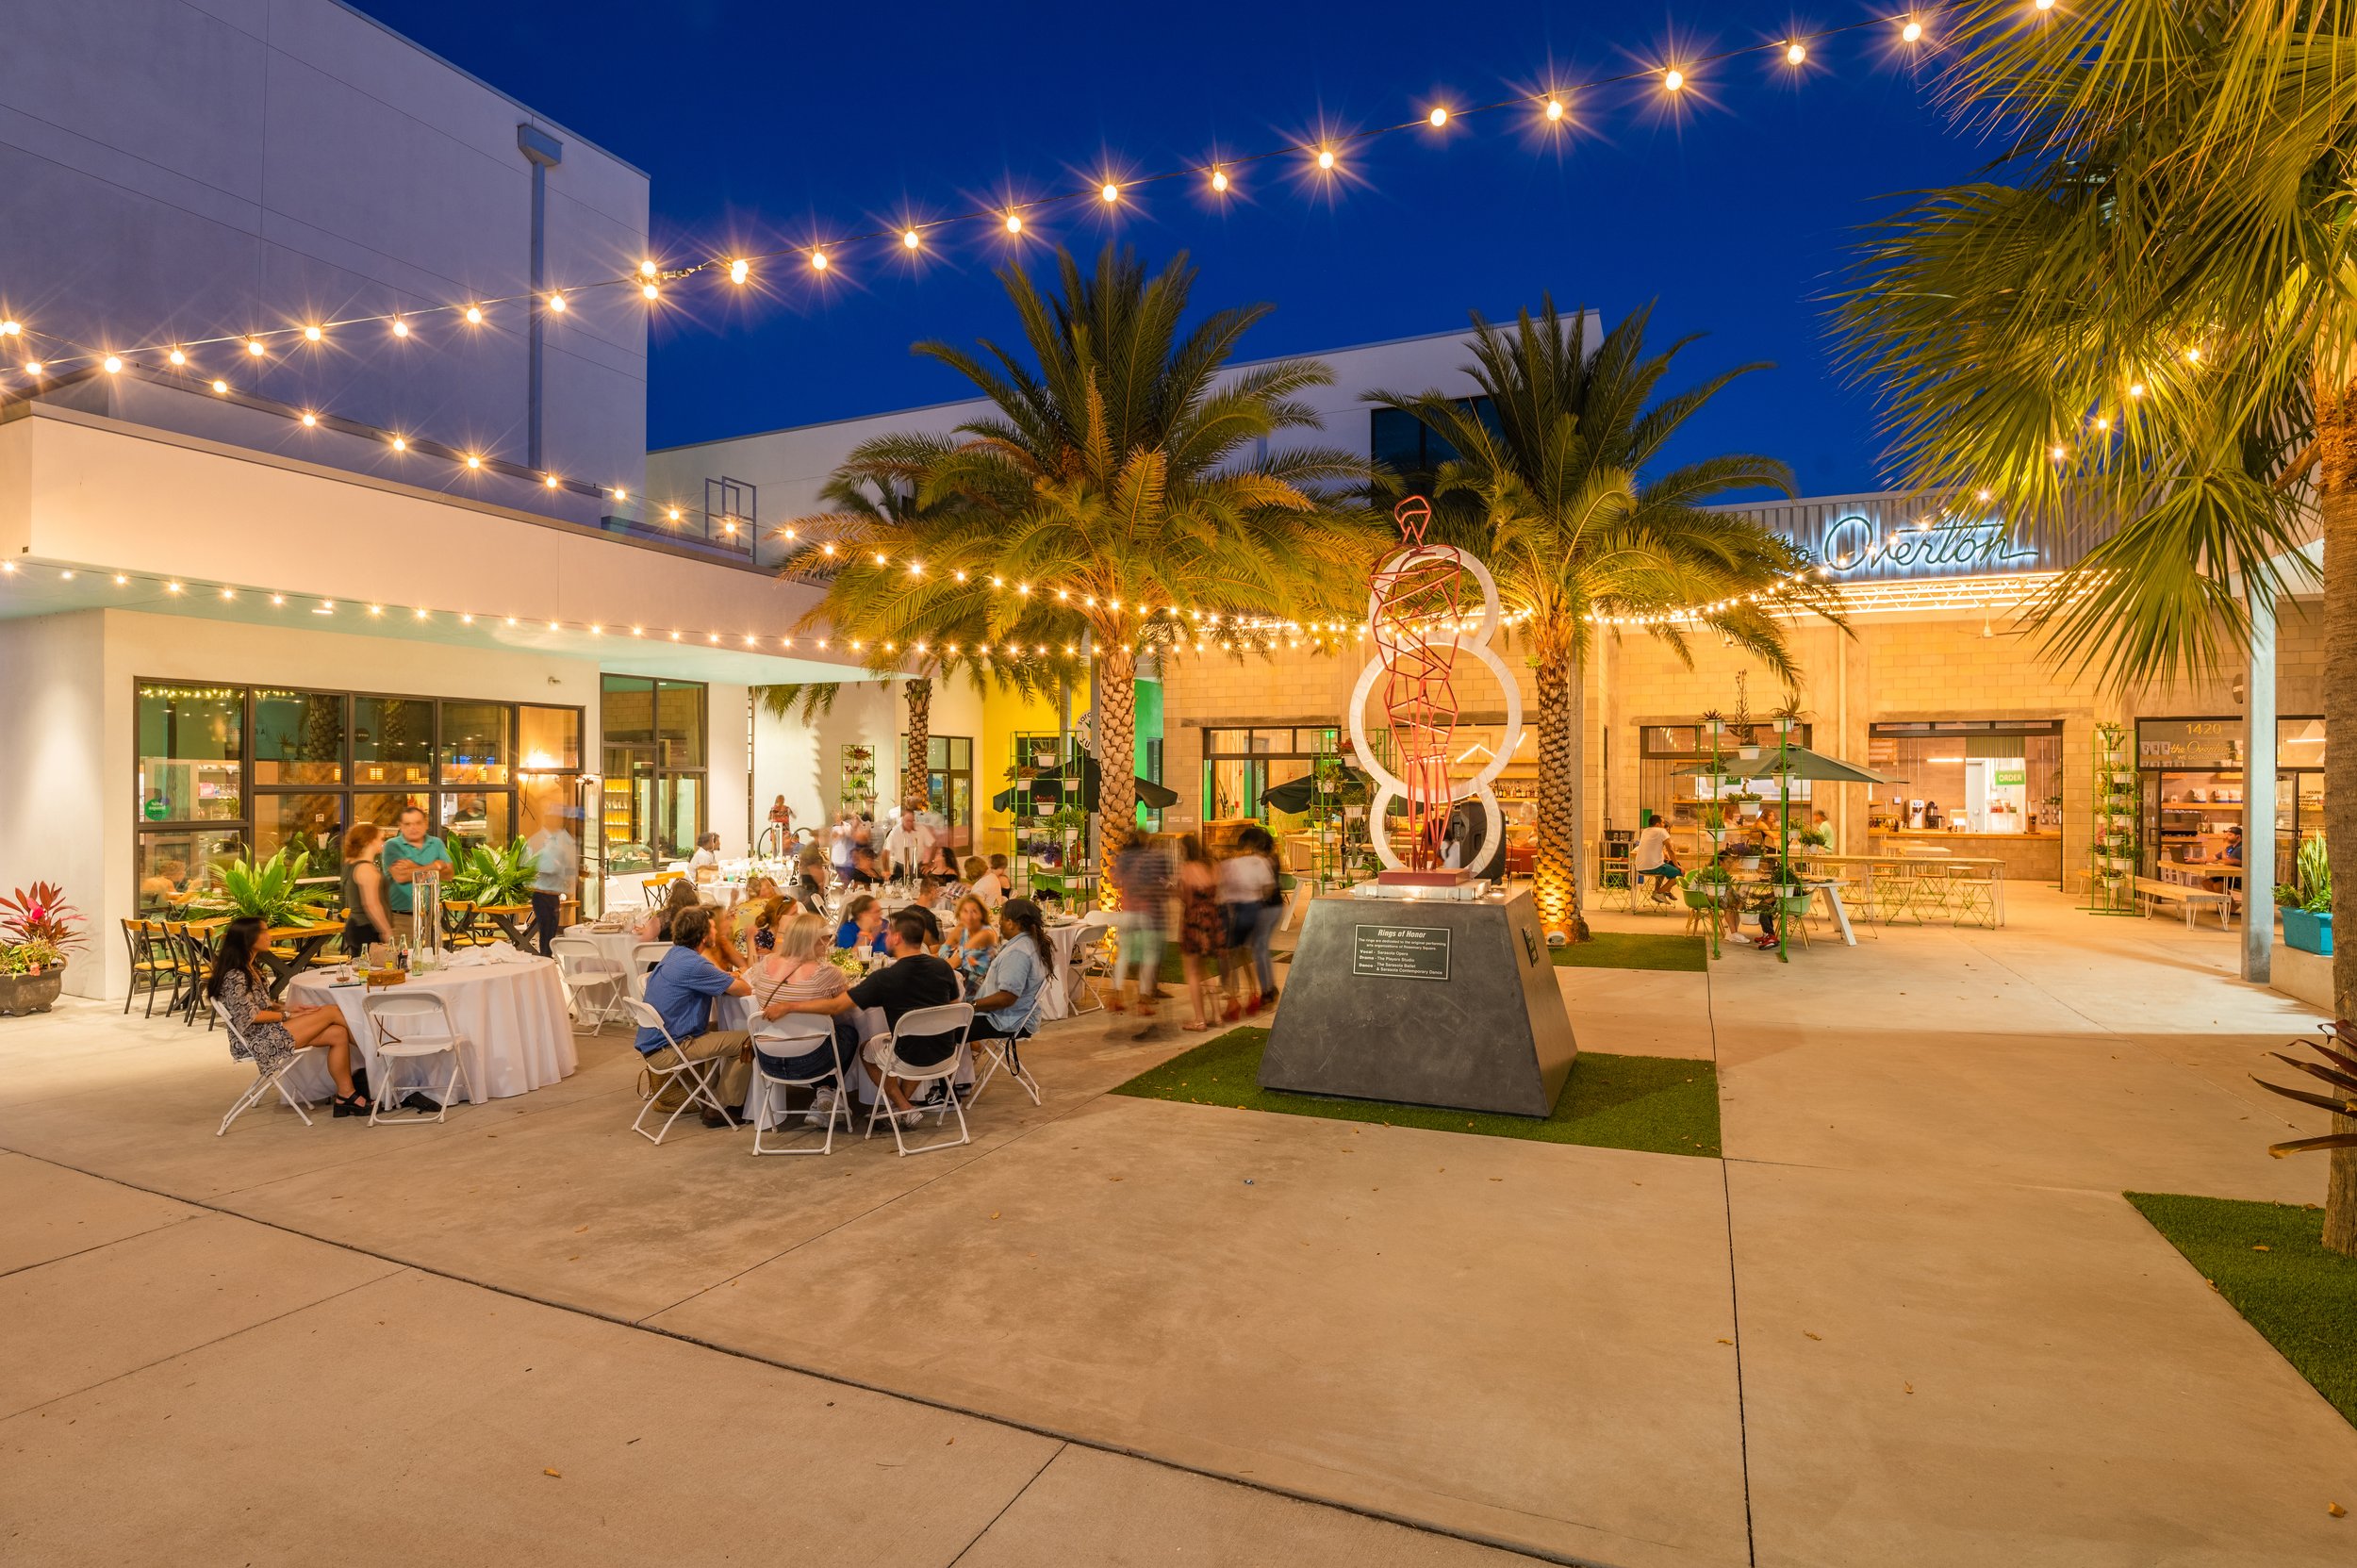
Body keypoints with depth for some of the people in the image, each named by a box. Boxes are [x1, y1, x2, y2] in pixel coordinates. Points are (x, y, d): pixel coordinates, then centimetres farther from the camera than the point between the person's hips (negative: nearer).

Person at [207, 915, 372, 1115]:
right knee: (331, 1012, -14)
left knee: (338, 1034, -9)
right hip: (256, 1040, -10)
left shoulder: (250, 968, 13)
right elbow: (252, 1016, -18)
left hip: (268, 1031, 10)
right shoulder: (235, 977, -18)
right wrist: (287, 1015, -9)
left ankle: (346, 1095, -10)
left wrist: (288, 1008, 3)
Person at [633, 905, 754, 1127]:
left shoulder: (675, 954, 9)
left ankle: (715, 1096, 30)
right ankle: (721, 1108, 3)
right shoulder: (693, 964, -22)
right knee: (747, 1041, -9)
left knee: (722, 1029, 25)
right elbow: (744, 990, -18)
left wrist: (727, 976, -1)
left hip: (652, 1041, 10)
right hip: (666, 1051, -10)